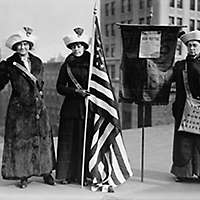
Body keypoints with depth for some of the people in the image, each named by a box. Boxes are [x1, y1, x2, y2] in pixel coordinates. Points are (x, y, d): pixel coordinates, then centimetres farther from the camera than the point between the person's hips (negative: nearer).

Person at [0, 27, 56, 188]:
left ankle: (46, 172, 17)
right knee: (19, 140, -1)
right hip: (18, 108, -3)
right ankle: (23, 176, 10)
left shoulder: (37, 62, 11)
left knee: (43, 138, 4)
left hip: (38, 107, 3)